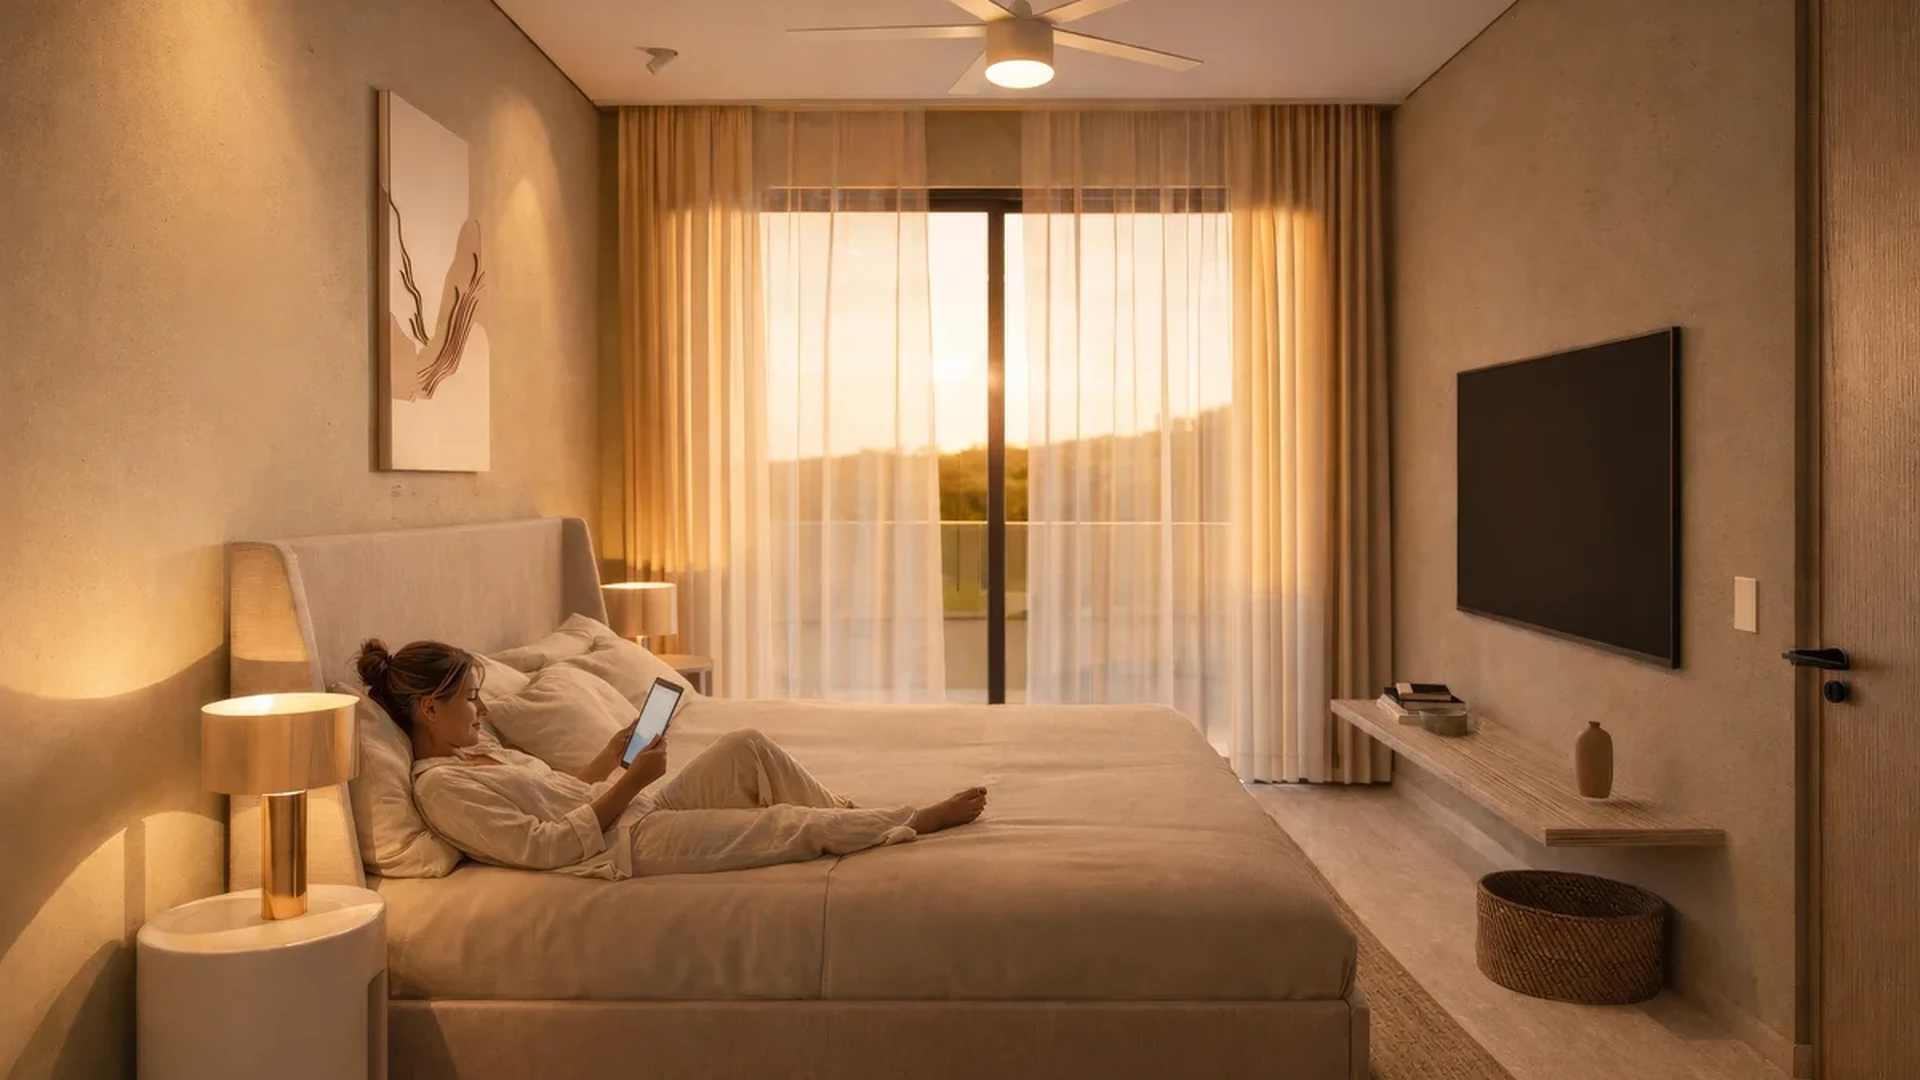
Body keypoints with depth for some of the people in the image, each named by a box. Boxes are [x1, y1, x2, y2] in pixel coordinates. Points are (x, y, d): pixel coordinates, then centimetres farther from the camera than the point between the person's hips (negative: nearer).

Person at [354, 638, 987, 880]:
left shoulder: (473, 750, 15)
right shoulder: (439, 788, -15)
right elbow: (547, 846, -22)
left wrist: (611, 754, 7)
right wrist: (628, 782, -22)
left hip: (640, 811, 10)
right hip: (630, 845, -10)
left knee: (746, 748, -2)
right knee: (796, 824, -9)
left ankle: (847, 818, 10)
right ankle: (921, 821, 6)